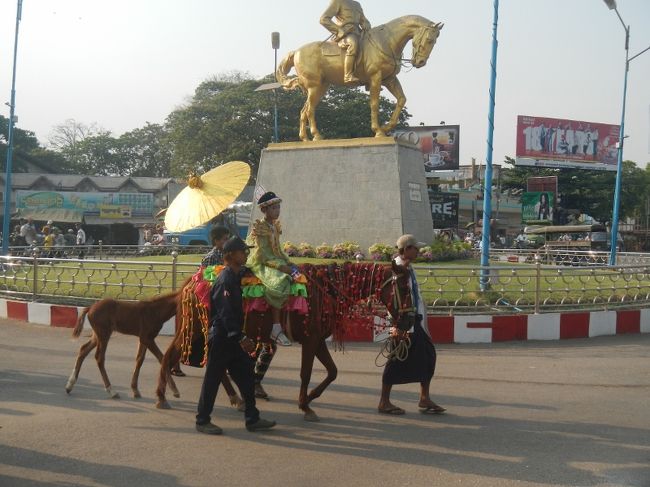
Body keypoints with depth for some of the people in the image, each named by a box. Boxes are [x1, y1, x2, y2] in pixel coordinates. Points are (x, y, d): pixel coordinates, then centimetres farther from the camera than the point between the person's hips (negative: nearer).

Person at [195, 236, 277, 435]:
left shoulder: (236, 277, 11)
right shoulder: (225, 279, -18)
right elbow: (225, 313, -23)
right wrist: (240, 338, -26)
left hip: (233, 338, 9)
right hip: (221, 338, -9)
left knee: (246, 376, 9)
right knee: (213, 379, 2)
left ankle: (252, 419, 16)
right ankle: (202, 421, 13)